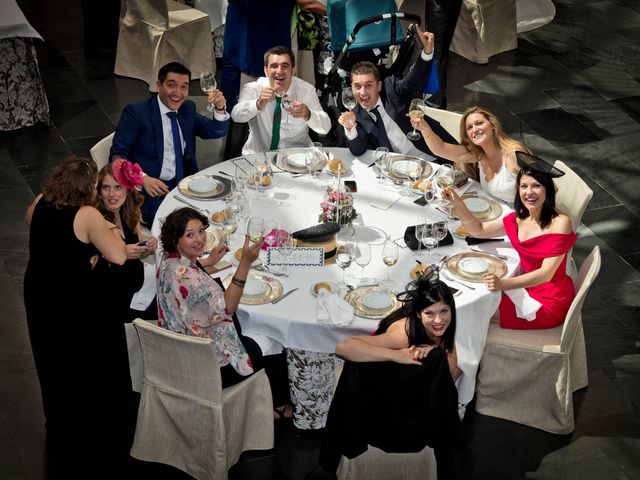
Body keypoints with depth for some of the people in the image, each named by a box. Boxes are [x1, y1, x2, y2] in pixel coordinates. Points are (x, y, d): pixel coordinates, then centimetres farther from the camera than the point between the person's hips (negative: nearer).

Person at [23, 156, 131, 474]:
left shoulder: (40, 205, -5)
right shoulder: (87, 216, -24)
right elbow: (118, 257, -28)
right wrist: (113, 232, -10)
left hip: (39, 297, 7)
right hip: (80, 305, -6)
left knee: (55, 368, 25)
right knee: (94, 373, 15)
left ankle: (61, 440, 45)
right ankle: (100, 444, 30)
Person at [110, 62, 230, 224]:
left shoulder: (188, 108, 12)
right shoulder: (136, 112, -5)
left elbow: (216, 131, 15)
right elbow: (118, 155, -9)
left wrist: (220, 109, -7)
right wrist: (143, 179, -26)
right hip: (152, 188, -6)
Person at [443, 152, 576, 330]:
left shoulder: (559, 223, -21)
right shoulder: (518, 219, 1)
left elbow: (546, 273, -27)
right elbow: (478, 229, 13)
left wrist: (503, 284, -39)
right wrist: (457, 203, -4)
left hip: (549, 301, -6)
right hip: (528, 289, 6)